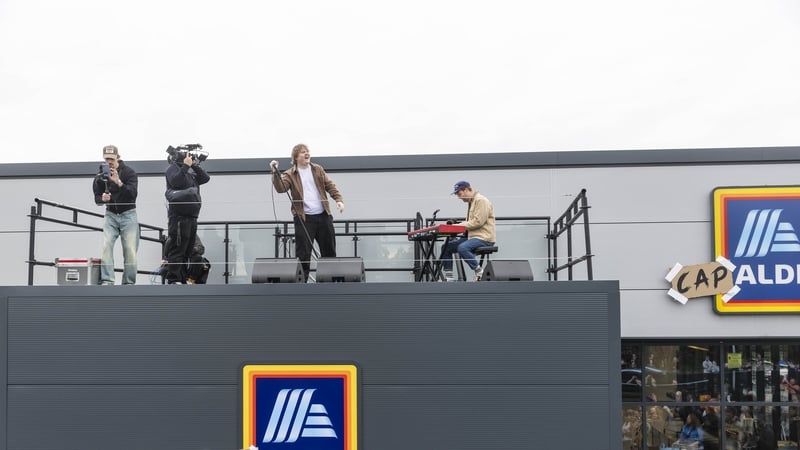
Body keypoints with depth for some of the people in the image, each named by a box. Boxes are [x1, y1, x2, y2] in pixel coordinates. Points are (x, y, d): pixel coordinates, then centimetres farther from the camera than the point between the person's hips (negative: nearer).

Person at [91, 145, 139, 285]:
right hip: (110, 214, 2)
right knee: (106, 245, -13)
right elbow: (97, 198, 5)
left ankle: (129, 282, 2)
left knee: (130, 249, -7)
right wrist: (102, 198, -19)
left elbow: (133, 194, -18)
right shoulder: (101, 175, 2)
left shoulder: (129, 172, -6)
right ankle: (107, 280, -13)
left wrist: (119, 182, -32)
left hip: (128, 214, -2)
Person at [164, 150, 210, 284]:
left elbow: (205, 178, 10)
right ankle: (173, 280, -8)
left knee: (187, 251, 10)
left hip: (192, 217, 8)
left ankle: (182, 280, 16)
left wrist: (194, 165, 4)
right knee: (177, 249, -10)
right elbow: (176, 181, -19)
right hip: (179, 216, -8)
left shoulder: (191, 172, 21)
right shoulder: (173, 168, -1)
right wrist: (186, 166, -16)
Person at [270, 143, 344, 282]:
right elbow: (281, 188, -15)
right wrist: (275, 172, -27)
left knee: (329, 250, 11)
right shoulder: (290, 174, 1)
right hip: (303, 218, -4)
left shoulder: (318, 169, 12)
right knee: (303, 253, -4)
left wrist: (339, 199, -6)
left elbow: (330, 185, 9)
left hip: (323, 215, 4)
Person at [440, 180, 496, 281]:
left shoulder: (481, 200, -12)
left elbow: (478, 221, -21)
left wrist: (461, 225, -16)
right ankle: (448, 277, 2)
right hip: (472, 236, 10)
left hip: (484, 237, -10)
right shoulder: (471, 201, 20)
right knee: (446, 247, 3)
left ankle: (479, 271, -17)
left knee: (462, 248, -35)